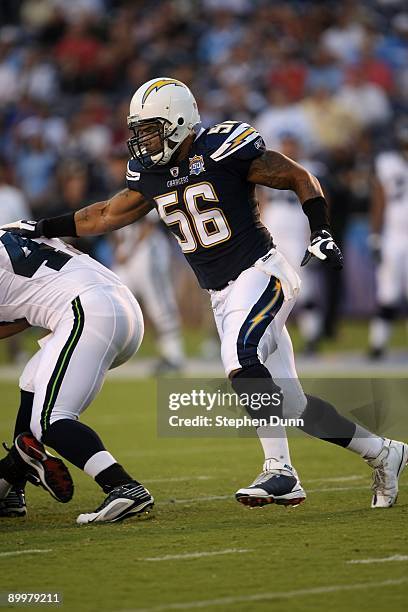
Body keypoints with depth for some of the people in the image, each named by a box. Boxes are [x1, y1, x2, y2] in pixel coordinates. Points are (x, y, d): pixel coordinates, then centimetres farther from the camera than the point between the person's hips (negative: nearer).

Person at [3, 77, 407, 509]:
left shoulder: (224, 149, -12)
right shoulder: (151, 174, 8)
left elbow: (300, 179, -6)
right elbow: (108, 215, 21)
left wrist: (321, 233, -16)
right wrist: (42, 230, 17)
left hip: (260, 275, -7)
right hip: (222, 295, 7)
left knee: (240, 357, -30)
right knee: (291, 403, 4)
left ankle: (280, 470, -27)